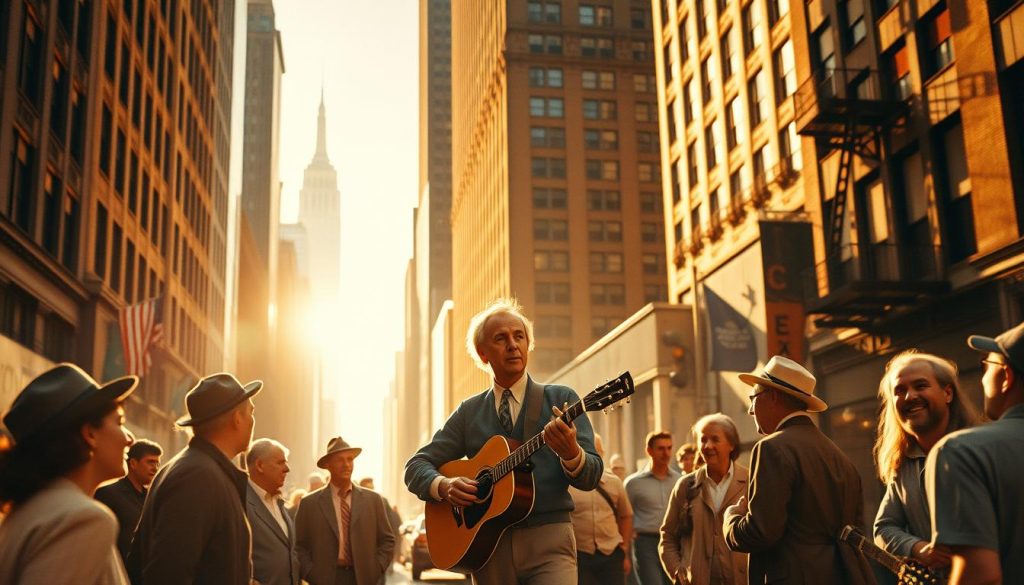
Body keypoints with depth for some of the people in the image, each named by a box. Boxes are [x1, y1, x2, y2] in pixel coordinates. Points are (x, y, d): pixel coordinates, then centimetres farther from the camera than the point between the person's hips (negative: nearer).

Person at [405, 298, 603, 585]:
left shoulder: (561, 399, 4)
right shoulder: (469, 412, 10)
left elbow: (591, 477, -2)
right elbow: (416, 465, 10)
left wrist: (571, 453, -24)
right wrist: (443, 486, -11)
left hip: (548, 540, -2)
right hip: (488, 546, 2)